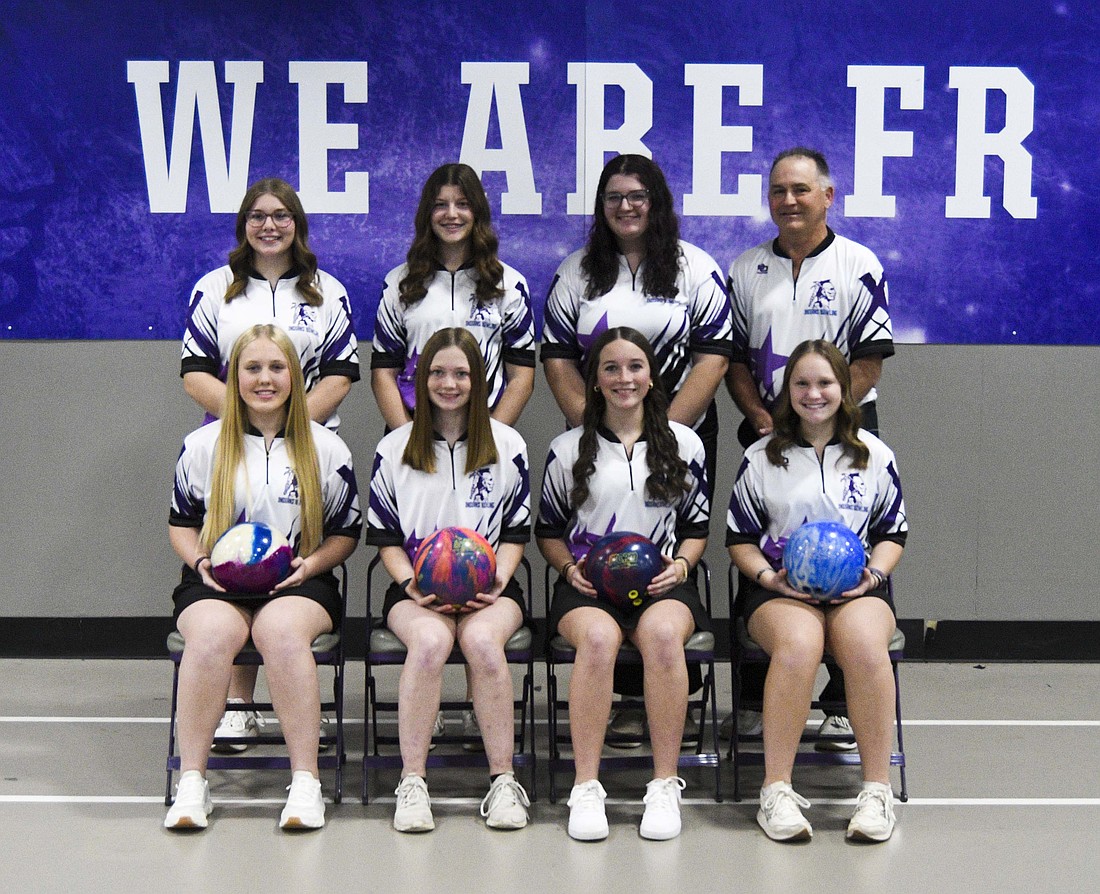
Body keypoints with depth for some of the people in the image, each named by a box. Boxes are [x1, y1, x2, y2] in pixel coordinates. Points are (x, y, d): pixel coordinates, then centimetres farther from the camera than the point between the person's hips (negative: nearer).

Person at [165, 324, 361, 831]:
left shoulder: (326, 448, 10)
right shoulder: (203, 446, 12)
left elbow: (347, 532, 13)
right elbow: (181, 523, 18)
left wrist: (309, 564, -7)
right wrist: (201, 561, -4)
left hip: (298, 583, -1)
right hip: (217, 582, 1)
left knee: (281, 631, -37)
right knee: (211, 634, -35)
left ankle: (305, 781, -32)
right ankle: (191, 782, -27)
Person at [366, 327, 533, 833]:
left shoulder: (507, 445, 10)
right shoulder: (394, 449, 10)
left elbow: (515, 532, 10)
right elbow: (385, 536, 9)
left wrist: (497, 582, -8)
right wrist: (412, 585, -8)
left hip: (489, 588, 0)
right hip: (417, 589, 0)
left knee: (482, 639, -35)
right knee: (430, 640, -35)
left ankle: (503, 781, -29)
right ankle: (412, 782, -31)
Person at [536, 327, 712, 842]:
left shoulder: (684, 444, 14)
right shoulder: (568, 449, 13)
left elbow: (698, 526, 18)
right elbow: (549, 530, 18)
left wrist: (680, 564, -3)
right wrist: (570, 568, -3)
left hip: (661, 583, 0)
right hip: (588, 584, 0)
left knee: (662, 633, -37)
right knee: (598, 638, -37)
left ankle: (665, 785, -31)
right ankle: (586, 788, -33)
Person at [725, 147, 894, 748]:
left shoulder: (859, 266, -1)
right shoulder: (746, 270, 10)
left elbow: (869, 361, -6)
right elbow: (734, 359, 10)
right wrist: (764, 422, -5)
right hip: (766, 436, 3)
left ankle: (846, 705, 4)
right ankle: (756, 700, 13)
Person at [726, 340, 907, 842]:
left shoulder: (875, 455, 14)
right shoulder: (762, 458, 11)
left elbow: (893, 532, 18)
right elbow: (739, 537, 12)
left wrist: (874, 572, -2)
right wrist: (768, 576, -7)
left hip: (856, 585, 1)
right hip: (780, 587, -1)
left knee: (865, 646, -36)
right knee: (798, 645, -37)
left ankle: (877, 789, -28)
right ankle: (776, 790, -32)